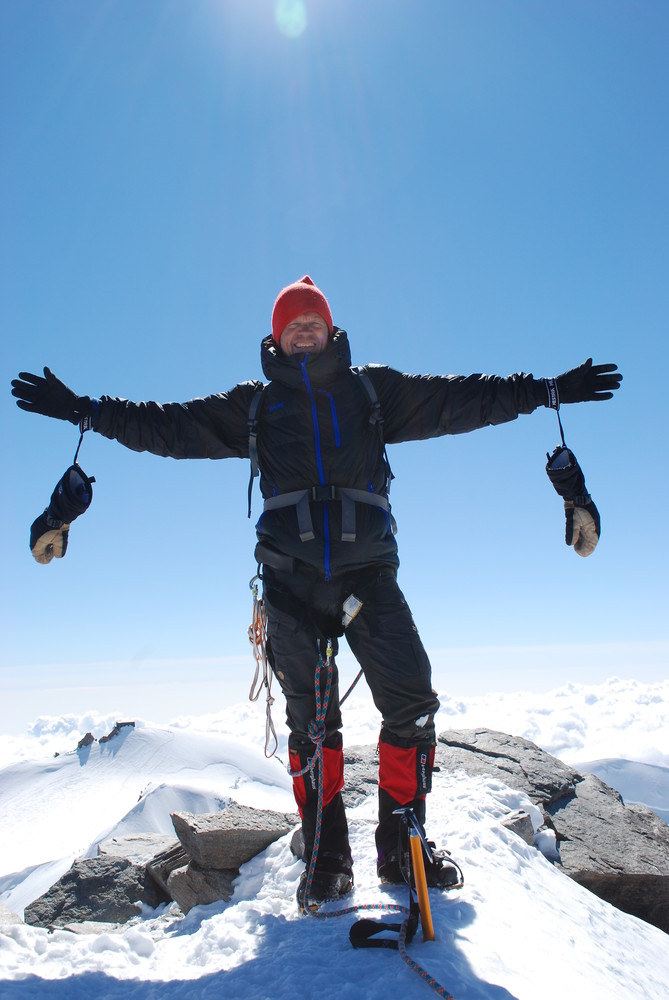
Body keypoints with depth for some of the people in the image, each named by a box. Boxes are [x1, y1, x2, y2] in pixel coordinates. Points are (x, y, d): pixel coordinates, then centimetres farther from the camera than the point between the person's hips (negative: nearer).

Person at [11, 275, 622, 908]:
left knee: (412, 703, -7)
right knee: (310, 723, 3)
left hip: (368, 573, 0)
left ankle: (403, 847, 12)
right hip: (291, 581, 0)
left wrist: (547, 390, 9)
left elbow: (457, 401, 12)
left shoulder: (373, 390, 14)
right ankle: (326, 861, 18)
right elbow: (170, 427, 14)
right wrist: (85, 410, 10)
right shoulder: (254, 405, 15)